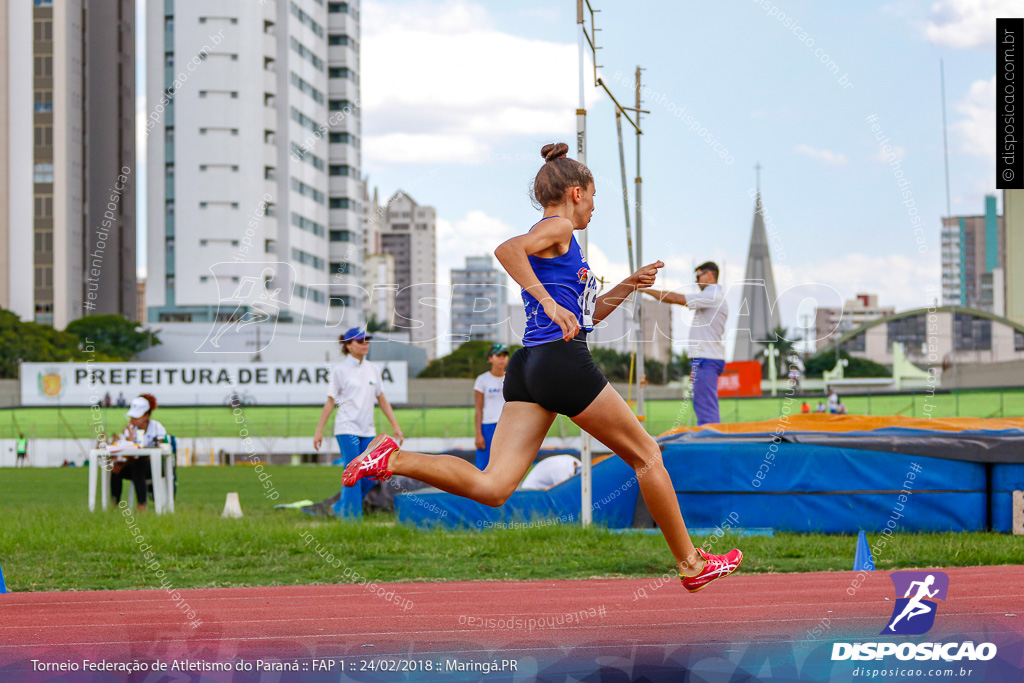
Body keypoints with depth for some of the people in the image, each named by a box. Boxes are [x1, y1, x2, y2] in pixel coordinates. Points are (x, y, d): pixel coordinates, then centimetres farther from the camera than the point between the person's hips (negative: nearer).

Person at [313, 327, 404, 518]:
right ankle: (350, 516, -1)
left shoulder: (373, 369, 11)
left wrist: (395, 425, 11)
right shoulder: (340, 370, -3)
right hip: (347, 429, -5)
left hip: (368, 430, 6)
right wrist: (319, 430, -5)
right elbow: (330, 402, -2)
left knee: (370, 476, 3)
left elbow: (381, 400, 16)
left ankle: (340, 507, 21)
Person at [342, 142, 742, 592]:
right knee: (646, 454, 8)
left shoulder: (554, 240, 27)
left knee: (491, 487, -5)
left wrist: (628, 286, 25)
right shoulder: (558, 227, -2)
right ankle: (691, 563, 15)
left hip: (529, 368, 9)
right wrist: (549, 302, -25)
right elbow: (507, 249, -23)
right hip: (563, 361, -9)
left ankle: (394, 459, -18)